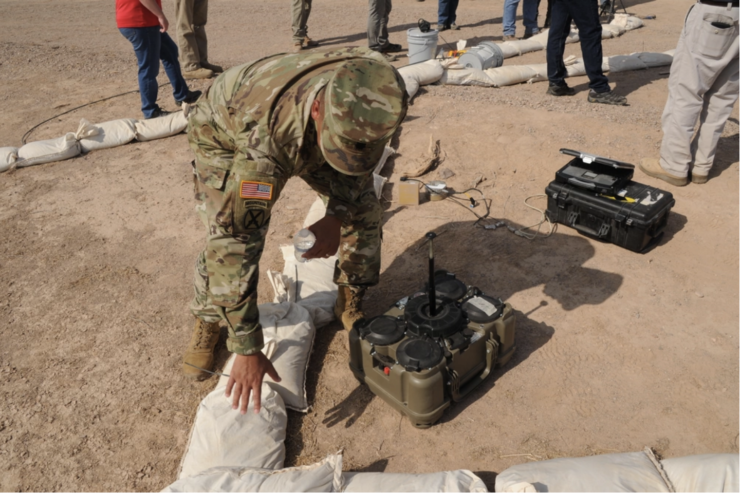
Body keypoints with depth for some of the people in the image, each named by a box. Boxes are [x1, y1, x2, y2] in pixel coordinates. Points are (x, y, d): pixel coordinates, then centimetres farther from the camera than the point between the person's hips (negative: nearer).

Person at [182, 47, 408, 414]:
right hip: (226, 133, -4)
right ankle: (206, 324, 11)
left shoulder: (371, 88, -33)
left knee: (362, 207, -6)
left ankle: (351, 305, 17)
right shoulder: (266, 141, -47)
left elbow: (358, 163, -11)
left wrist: (336, 217, -24)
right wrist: (247, 350, -38)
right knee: (225, 239, -20)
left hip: (307, 130, 5)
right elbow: (234, 244, -43)